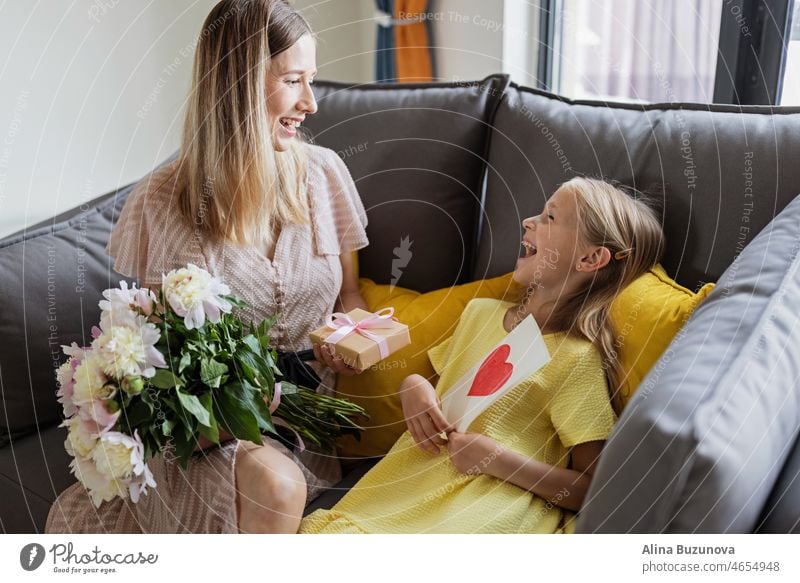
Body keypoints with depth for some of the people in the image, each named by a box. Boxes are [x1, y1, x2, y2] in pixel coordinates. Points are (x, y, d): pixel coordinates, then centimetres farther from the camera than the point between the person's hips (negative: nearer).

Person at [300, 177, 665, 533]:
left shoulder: (577, 358, -7)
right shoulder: (480, 312, 13)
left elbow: (591, 489, -6)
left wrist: (499, 459, -15)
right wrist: (413, 387, 4)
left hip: (496, 498, -6)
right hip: (415, 474, 6)